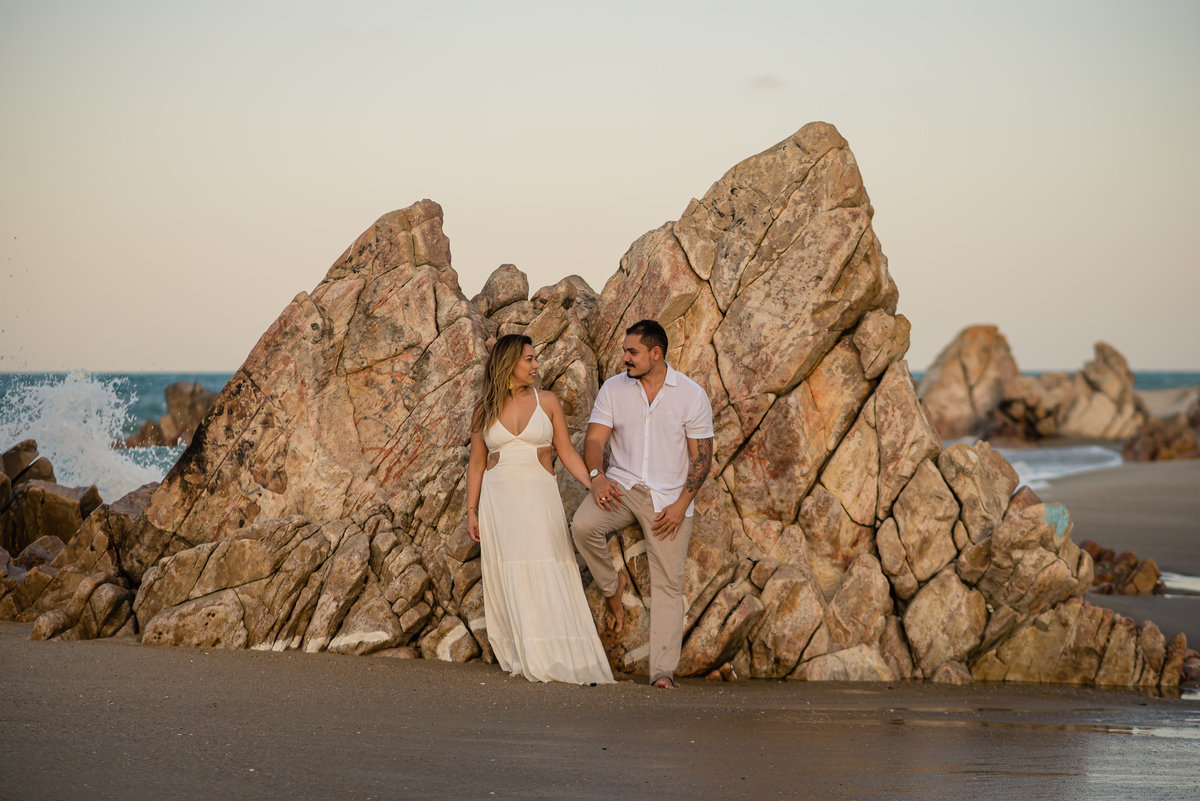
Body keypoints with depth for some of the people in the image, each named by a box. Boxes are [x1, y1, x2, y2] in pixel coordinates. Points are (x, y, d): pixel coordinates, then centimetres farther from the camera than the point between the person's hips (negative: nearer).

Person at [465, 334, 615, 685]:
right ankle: (525, 660, 5)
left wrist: (594, 485, -6)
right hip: (499, 499, 1)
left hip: (539, 498, -1)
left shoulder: (547, 402, 5)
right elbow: (477, 463, 11)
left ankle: (560, 660, -6)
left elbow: (567, 452, 5)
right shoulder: (486, 410, 6)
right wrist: (472, 510, 6)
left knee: (548, 577, -7)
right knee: (509, 579, -1)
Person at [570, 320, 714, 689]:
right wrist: (597, 476, -20)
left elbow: (701, 454, -1)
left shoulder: (692, 395, -2)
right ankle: (612, 584, 1)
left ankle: (663, 670, -4)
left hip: (669, 497, -2)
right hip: (622, 485, 2)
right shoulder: (613, 388, 3)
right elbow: (594, 438, 0)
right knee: (583, 525, -28)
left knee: (668, 584, -6)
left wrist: (682, 503, -12)